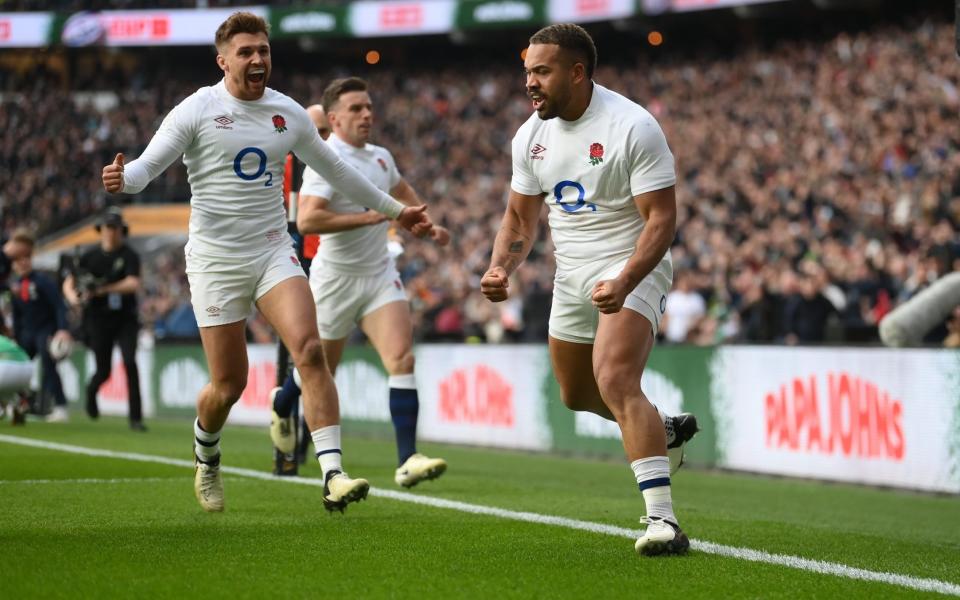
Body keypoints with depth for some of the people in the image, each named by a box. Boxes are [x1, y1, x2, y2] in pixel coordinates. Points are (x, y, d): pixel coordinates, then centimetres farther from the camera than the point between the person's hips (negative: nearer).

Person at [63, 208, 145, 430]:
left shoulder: (129, 255, -4)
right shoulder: (90, 256, 3)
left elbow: (133, 284, -18)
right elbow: (68, 282, 5)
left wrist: (103, 289, -27)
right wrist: (74, 297, -17)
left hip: (125, 318, -1)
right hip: (99, 320, 1)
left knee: (129, 362, -18)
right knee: (104, 371, 2)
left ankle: (136, 417, -14)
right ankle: (91, 391, 39)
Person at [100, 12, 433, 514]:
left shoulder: (288, 114, 7)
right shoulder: (197, 110, -5)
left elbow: (336, 171, 20)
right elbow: (148, 165, -8)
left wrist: (395, 210, 26)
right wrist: (121, 179, -33)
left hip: (273, 251, 3)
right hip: (216, 260, -3)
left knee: (309, 351, -20)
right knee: (229, 385, -2)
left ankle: (333, 476, -25)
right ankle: (205, 460, 32)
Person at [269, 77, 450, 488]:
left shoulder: (381, 157, 6)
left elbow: (401, 189, 32)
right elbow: (306, 220, -32)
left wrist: (430, 224, 24)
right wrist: (370, 216, -30)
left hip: (379, 274, 5)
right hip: (336, 280, -5)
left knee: (402, 358, -16)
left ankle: (407, 460, -21)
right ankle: (282, 407, 48)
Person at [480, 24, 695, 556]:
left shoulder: (633, 127, -19)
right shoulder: (531, 136, 1)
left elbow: (662, 218, -21)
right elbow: (520, 218, 12)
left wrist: (624, 283, -35)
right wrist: (500, 269, -8)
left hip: (631, 271, -8)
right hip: (571, 276, 8)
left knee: (616, 384, -27)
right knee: (576, 396, 20)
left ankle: (663, 520, -30)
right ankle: (663, 431, 48)